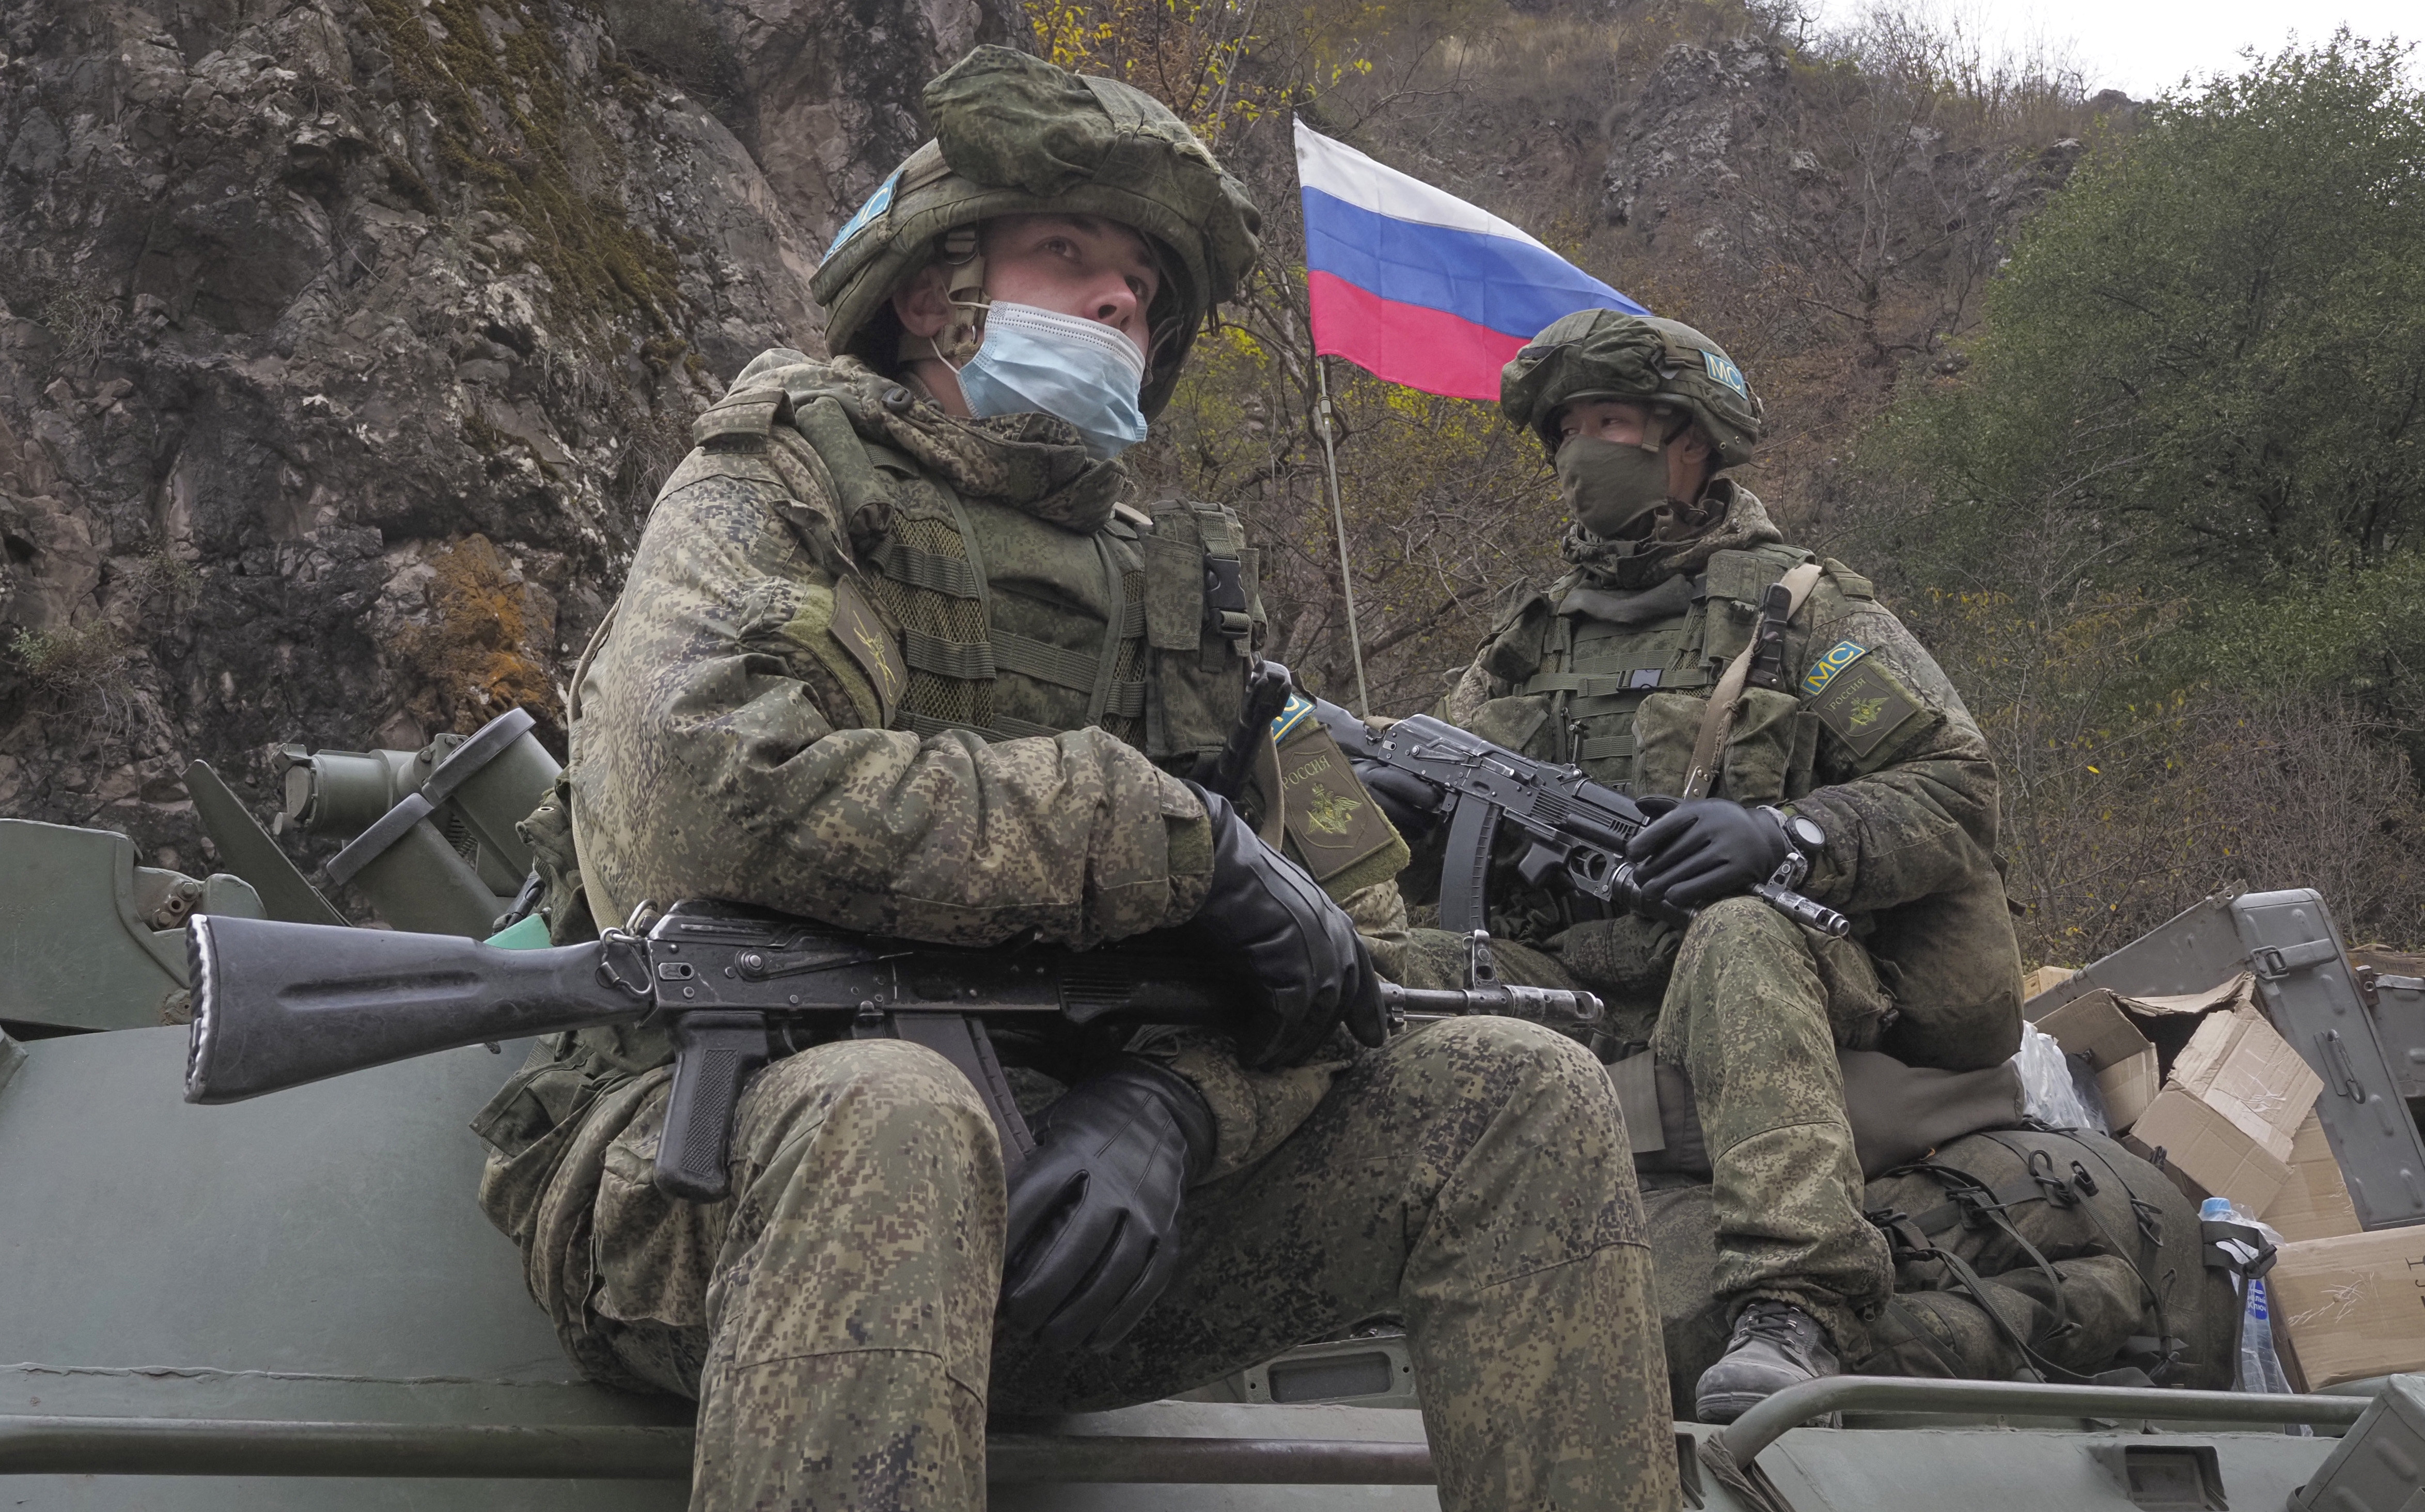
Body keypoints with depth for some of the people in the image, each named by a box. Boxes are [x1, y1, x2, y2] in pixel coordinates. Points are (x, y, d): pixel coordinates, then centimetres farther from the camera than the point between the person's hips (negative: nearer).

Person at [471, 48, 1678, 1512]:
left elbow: (1299, 947, 6)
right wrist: (1180, 843, -20)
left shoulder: (1167, 585, 18)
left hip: (1061, 1195, 5)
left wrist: (1167, 1108, -18)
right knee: (893, 1115, -40)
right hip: (721, 1159, -5)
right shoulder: (778, 497, 1)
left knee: (1523, 1098, -10)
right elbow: (707, 784, -23)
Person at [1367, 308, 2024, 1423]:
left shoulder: (1803, 608, 10)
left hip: (1763, 956, -4)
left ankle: (1793, 1310, -51)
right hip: (1560, 984, 4)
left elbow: (1957, 789, 1)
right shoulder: (1529, 639, 25)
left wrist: (1785, 836, -19)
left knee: (1738, 937, -39)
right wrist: (1388, 805, -5)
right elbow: (1434, 788, 22)